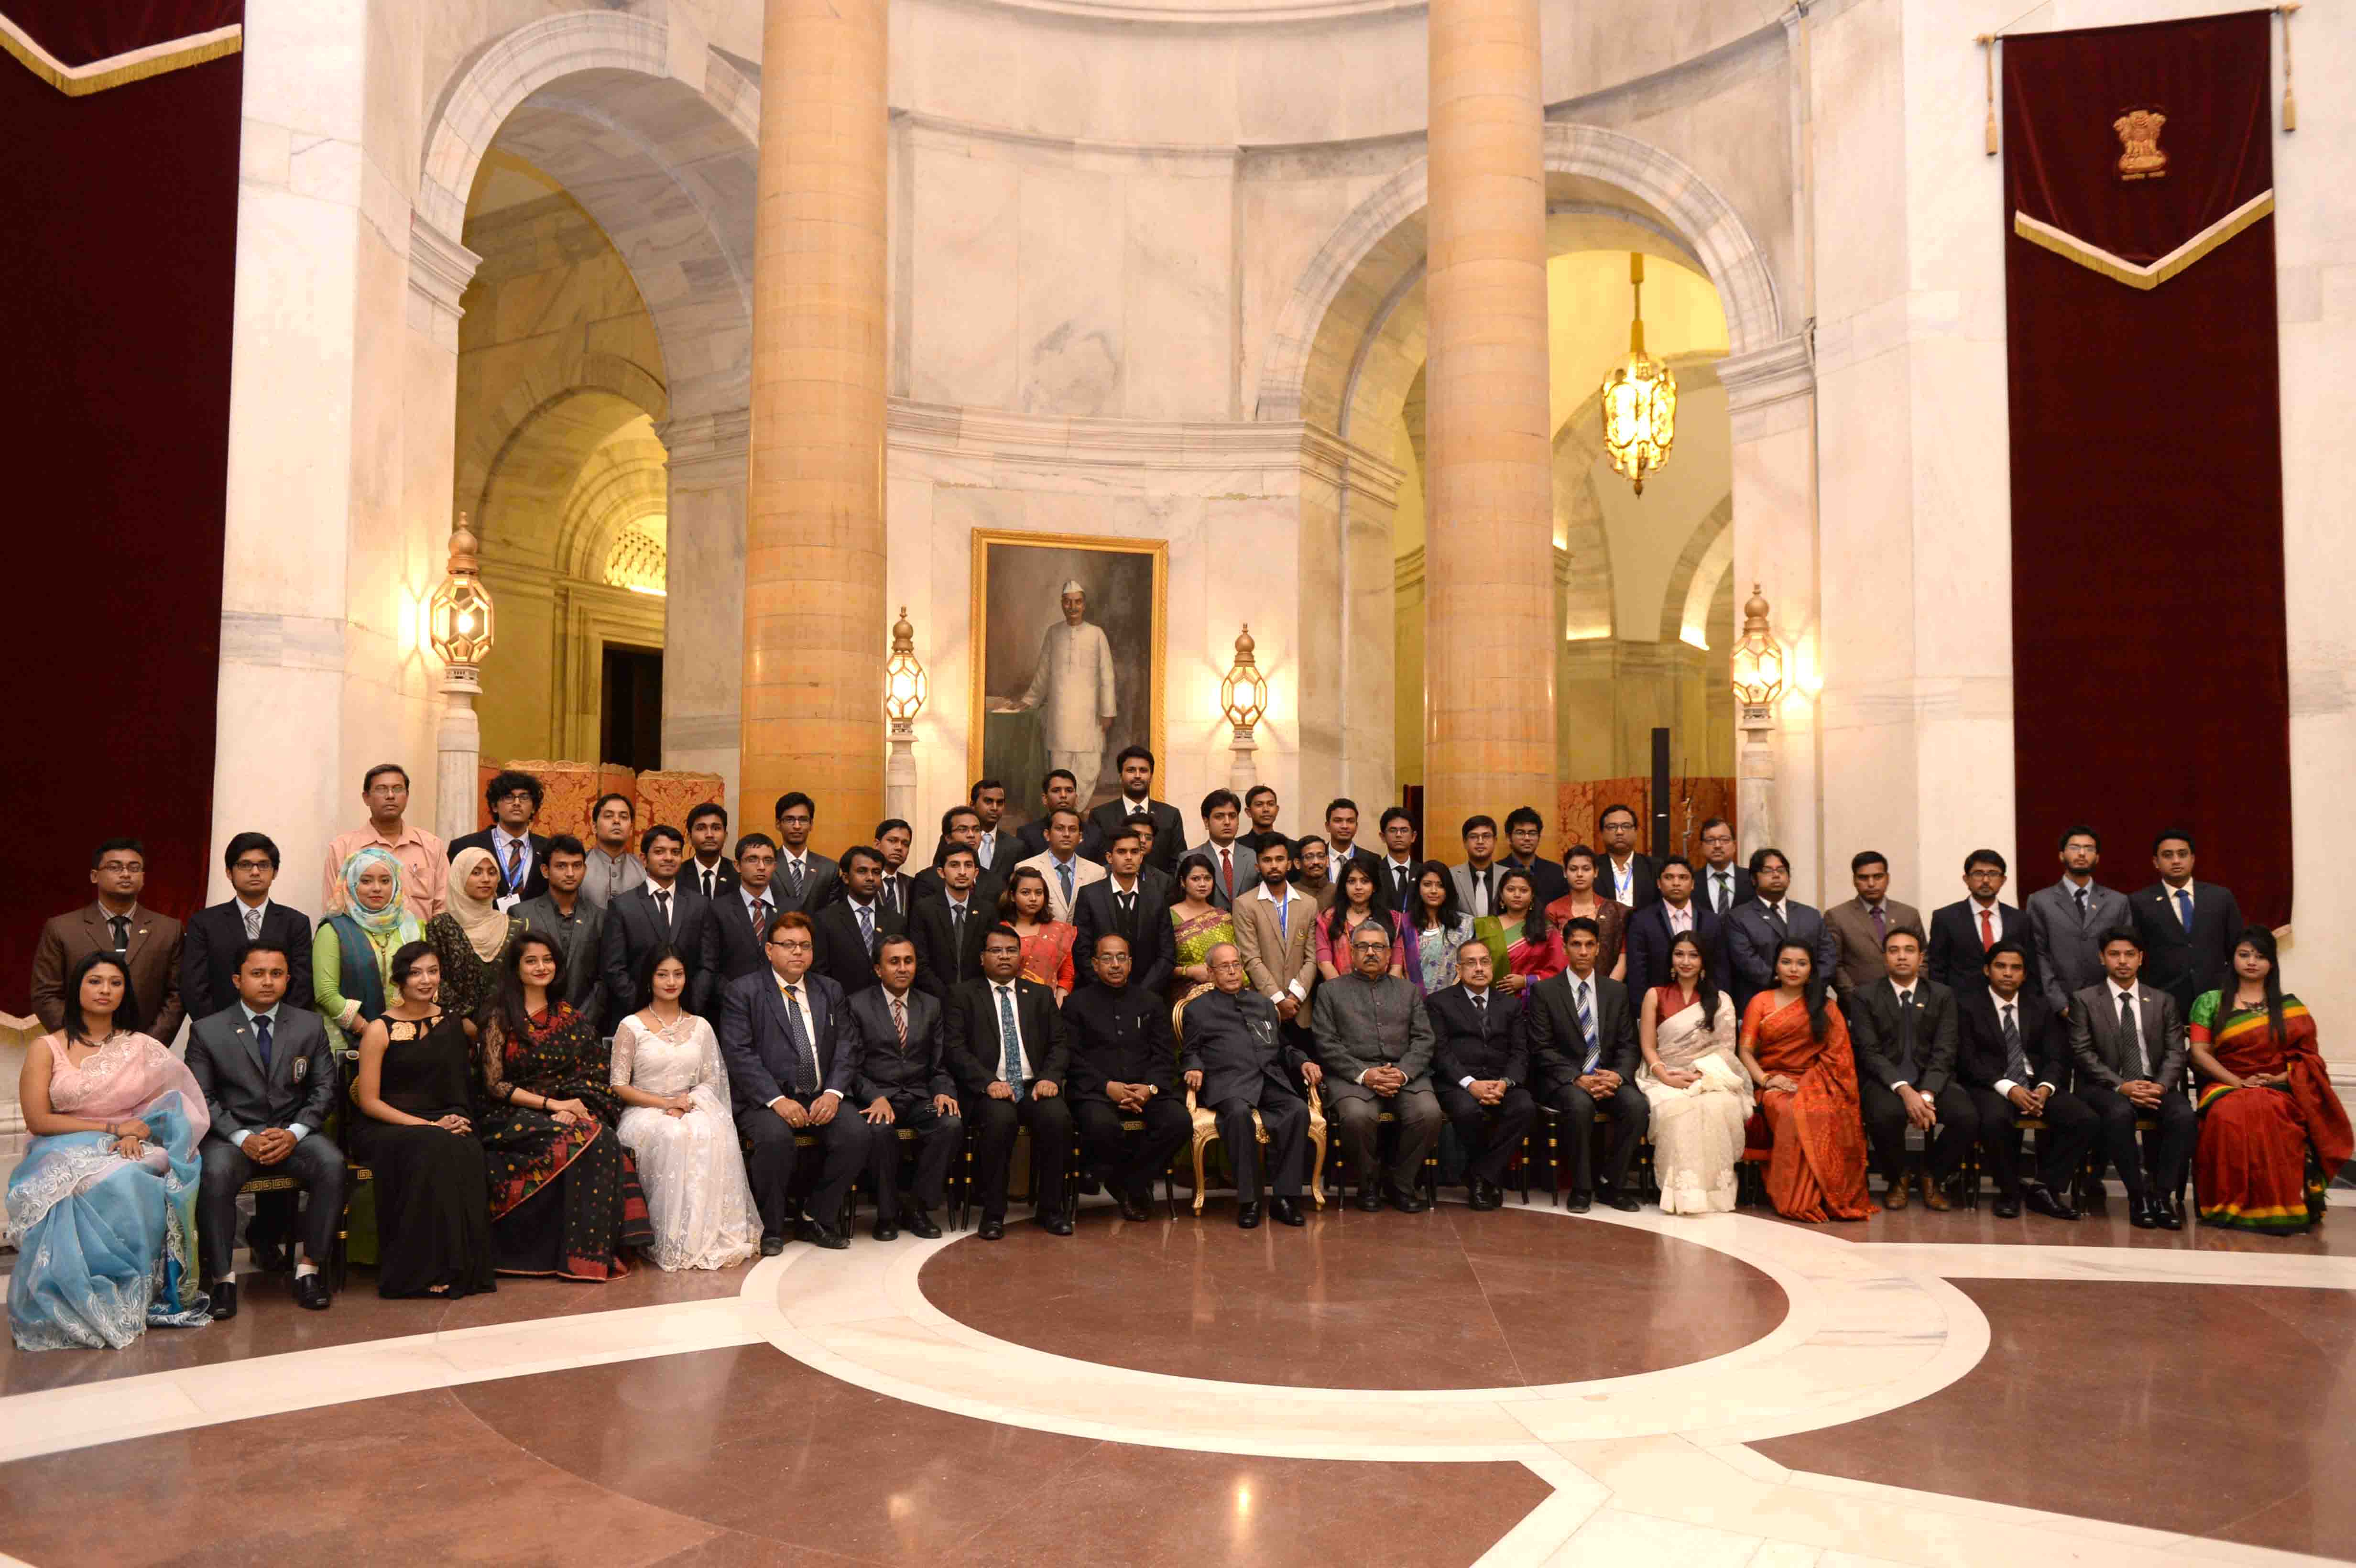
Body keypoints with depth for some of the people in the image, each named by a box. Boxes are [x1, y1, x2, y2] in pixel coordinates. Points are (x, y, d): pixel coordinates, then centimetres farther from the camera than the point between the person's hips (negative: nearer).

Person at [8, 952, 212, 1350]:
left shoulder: (143, 1048, 14)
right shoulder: (47, 1049, 9)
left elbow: (176, 1106, 8)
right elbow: (38, 1120, -1)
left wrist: (139, 1130, -13)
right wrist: (112, 1128, -10)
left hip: (135, 1154, 1)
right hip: (66, 1153, -1)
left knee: (127, 1180, -35)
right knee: (99, 1186, -36)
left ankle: (136, 1298, -23)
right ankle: (94, 1302, -23)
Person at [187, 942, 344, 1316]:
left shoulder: (310, 1026, 9)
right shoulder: (207, 1031, 4)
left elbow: (325, 1088, 7)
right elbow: (201, 1098, 0)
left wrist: (294, 1133, -10)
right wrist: (242, 1138, -15)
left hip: (293, 1131, 1)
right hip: (233, 1133, -1)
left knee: (332, 1164, -29)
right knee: (215, 1174, -34)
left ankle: (310, 1268, -18)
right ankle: (222, 1276, -20)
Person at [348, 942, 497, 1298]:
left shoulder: (455, 1024, 10)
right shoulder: (380, 1030, -1)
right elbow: (369, 1101, -5)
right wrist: (429, 1126, -16)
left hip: (445, 1124, 3)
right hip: (384, 1129, -3)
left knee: (467, 1151, -32)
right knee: (433, 1149, -35)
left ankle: (462, 1267, -24)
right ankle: (424, 1270, -25)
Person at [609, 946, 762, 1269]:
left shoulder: (700, 1027, 15)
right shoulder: (631, 1027, 4)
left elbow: (712, 1080, 11)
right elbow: (618, 1086, -1)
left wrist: (685, 1103, -11)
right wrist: (665, 1103, -14)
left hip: (693, 1109, 3)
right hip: (644, 1112, -2)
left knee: (713, 1133, -34)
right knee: (674, 1137, -38)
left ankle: (714, 1236, -31)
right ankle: (674, 1242, -31)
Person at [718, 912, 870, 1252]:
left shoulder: (830, 991, 16)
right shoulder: (742, 992, 2)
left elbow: (846, 1049, 9)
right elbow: (740, 1055, -9)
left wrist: (833, 1093, -10)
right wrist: (778, 1100, -20)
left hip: (820, 1098, 4)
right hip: (763, 1100, -4)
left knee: (856, 1132, -22)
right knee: (775, 1136, -34)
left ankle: (816, 1219, -4)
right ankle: (770, 1228, -12)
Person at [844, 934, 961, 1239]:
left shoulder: (931, 1006, 15)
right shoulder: (857, 1005, 3)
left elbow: (939, 1066, 14)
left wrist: (943, 1092, -9)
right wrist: (876, 1097, -20)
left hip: (920, 1098, 3)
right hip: (876, 1097, -3)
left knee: (952, 1125, -28)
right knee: (880, 1130, -36)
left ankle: (918, 1207, -10)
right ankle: (887, 1212, -13)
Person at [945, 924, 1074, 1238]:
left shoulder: (1041, 995, 19)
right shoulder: (964, 996, 9)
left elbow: (1060, 1044, 13)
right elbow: (956, 1049, -2)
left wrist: (1049, 1078, -7)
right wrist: (988, 1082, -16)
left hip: (1034, 1086, 3)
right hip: (989, 1090, -3)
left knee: (1057, 1116, -29)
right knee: (1000, 1118, -35)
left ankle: (1050, 1208, -12)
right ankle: (993, 1212, -19)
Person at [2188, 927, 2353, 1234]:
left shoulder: (2290, 1006, 15)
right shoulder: (2210, 1002, 12)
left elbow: (2307, 1055, 9)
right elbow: (2199, 1052, 2)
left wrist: (2282, 1077, -11)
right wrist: (2239, 1082, -11)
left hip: (2278, 1091, 0)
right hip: (2226, 1087, 0)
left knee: (2267, 1116, -38)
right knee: (2228, 1117, -38)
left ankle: (2274, 1206, -25)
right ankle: (2231, 1203, -26)